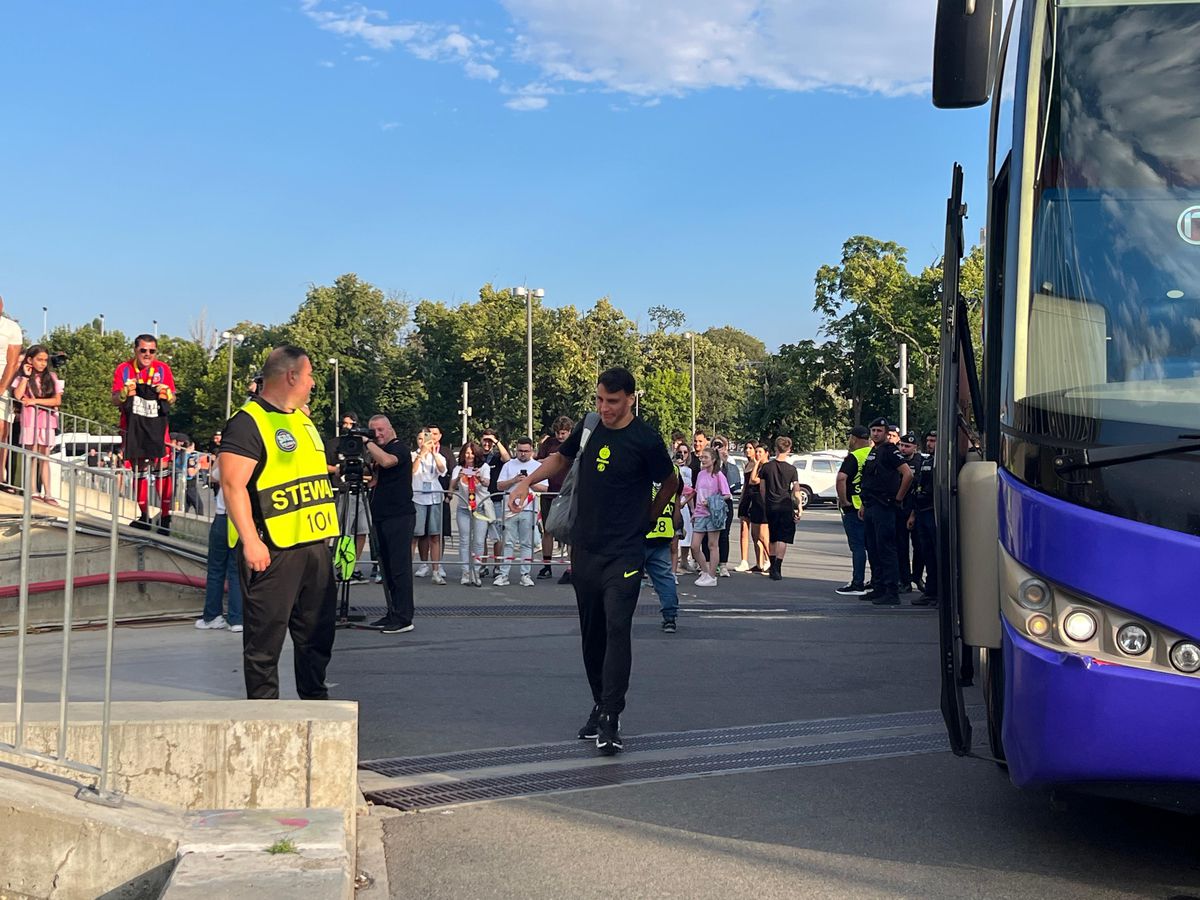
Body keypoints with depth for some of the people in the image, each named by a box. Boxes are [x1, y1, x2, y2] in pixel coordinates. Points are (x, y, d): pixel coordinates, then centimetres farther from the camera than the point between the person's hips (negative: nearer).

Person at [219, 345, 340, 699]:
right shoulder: (247, 422, -10)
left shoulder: (303, 421, 19)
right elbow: (233, 484, -17)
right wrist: (250, 540, -24)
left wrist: (328, 535, 23)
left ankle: (315, 699, 26)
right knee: (266, 636, -1)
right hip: (271, 549, -9)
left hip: (315, 543, 9)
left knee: (317, 630, 14)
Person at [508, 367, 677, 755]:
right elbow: (562, 458, 24)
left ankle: (610, 720, -15)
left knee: (617, 628, -16)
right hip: (584, 549, 6)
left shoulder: (646, 440, -10)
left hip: (624, 553, -5)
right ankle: (600, 706, 24)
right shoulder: (587, 428, 5)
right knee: (591, 633, 11)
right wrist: (527, 481, 11)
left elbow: (670, 483, 5)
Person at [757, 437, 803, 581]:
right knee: (783, 539, -3)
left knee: (773, 539, 16)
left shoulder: (766, 467, 2)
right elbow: (796, 491, -9)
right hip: (786, 506, -3)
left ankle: (773, 567, 24)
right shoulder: (791, 469, -6)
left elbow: (762, 488, 6)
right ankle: (777, 569, -13)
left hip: (770, 507, 3)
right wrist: (799, 507, -3)